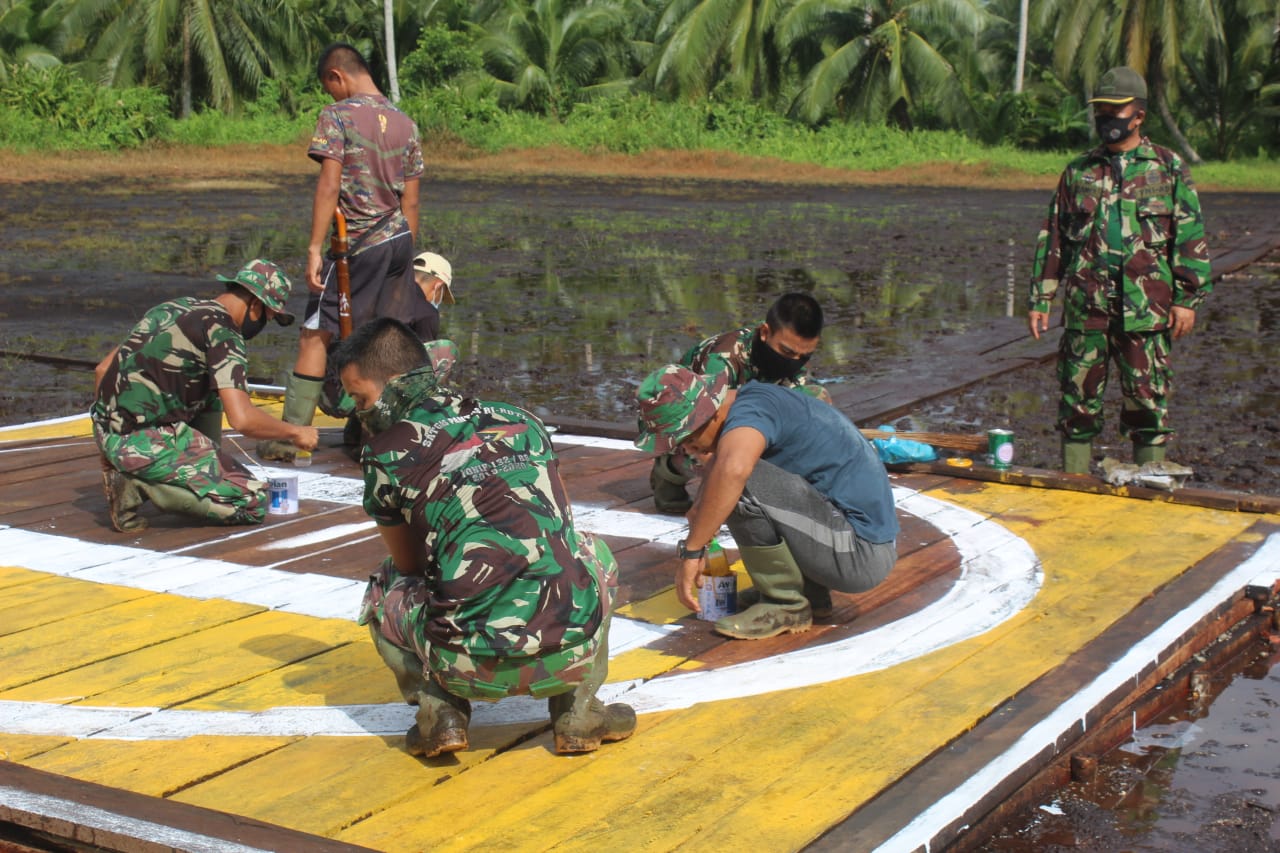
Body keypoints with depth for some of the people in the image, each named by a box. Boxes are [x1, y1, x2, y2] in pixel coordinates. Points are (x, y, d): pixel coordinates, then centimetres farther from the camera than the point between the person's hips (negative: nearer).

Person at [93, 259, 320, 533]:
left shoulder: (175, 307, 15)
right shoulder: (223, 332, -9)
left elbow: (102, 370, 19)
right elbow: (242, 419, -21)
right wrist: (294, 432, -3)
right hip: (146, 443, -9)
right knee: (255, 502, -4)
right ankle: (140, 484, -8)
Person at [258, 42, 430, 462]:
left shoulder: (337, 116, -7)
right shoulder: (405, 123, 10)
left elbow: (329, 185, -16)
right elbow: (410, 201, 12)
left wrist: (315, 248, -16)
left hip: (359, 246, -6)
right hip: (400, 240, 6)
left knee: (315, 336, -2)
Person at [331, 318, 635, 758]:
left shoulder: (385, 453, 5)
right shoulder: (522, 422, 16)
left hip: (475, 669, -2)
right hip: (574, 653, 3)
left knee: (385, 589, 29)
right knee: (592, 553, 36)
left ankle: (440, 708, 7)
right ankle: (577, 708, 21)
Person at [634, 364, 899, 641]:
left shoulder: (751, 408, -19)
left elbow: (732, 469, -42)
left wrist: (691, 550, -34)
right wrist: (702, 505, 10)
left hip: (860, 551, -10)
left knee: (740, 486, -24)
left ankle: (786, 604, -7)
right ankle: (811, 585, 14)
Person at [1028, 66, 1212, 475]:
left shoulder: (1168, 168, 6)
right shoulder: (1079, 171, 13)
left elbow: (1191, 237, 3)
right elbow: (1052, 238, 14)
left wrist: (1187, 299, -5)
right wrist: (1039, 299, 8)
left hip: (1145, 307, -2)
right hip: (1085, 303, 2)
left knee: (1147, 400, 0)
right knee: (1077, 399, 5)